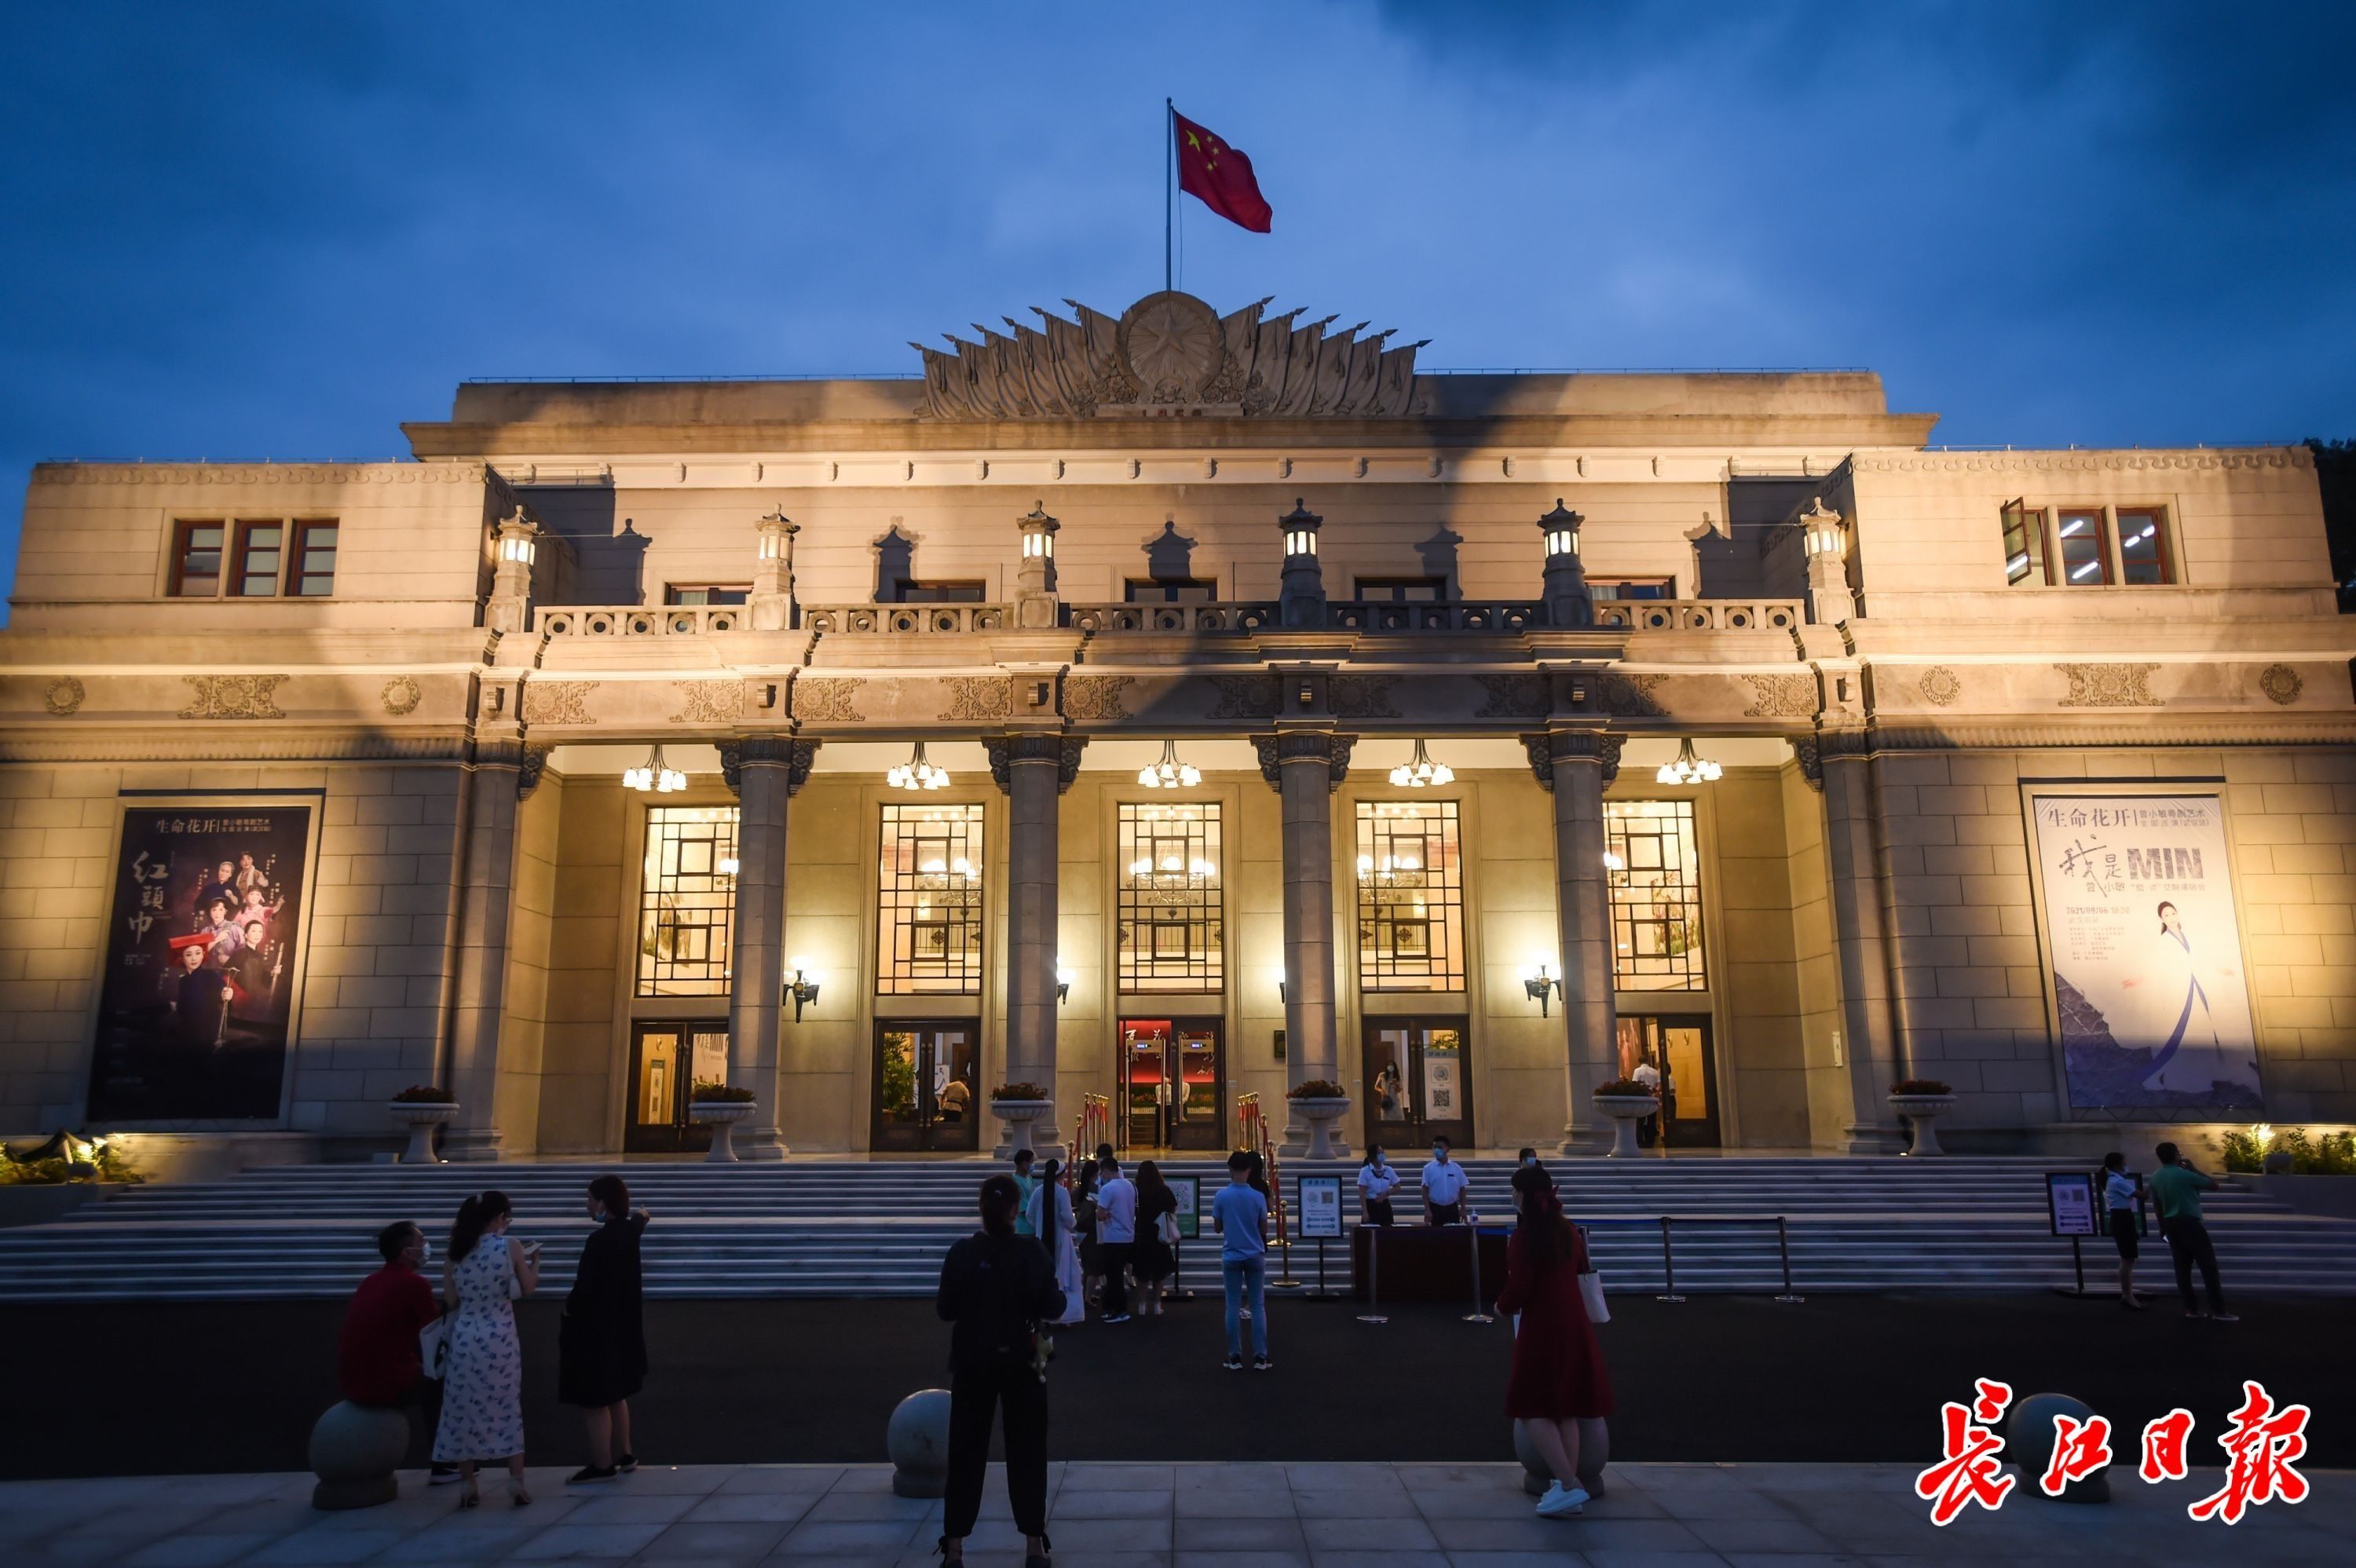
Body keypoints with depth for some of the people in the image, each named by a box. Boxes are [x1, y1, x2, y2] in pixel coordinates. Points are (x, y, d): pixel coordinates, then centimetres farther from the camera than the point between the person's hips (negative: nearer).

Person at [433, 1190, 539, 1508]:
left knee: (464, 1411, 10)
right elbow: (528, 1289, 3)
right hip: (500, 1338, -2)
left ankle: (468, 1487, 14)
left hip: (465, 1337, 2)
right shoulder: (510, 1247, -8)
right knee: (508, 1410, 7)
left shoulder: (457, 1252, 1)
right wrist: (534, 1260, 18)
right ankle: (516, 1485, 8)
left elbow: (451, 1299, 5)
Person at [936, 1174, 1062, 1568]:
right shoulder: (1033, 1251, -11)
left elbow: (945, 1310, -3)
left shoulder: (962, 1252, -9)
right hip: (1021, 1361, -1)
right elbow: (1052, 1308, -6)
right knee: (1026, 1450, 11)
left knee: (966, 1450, 11)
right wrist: (1061, 1296, 14)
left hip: (973, 1362, 1)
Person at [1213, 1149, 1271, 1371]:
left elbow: (1218, 1227, 2)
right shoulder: (1257, 1197, -7)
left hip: (1231, 1257, 0)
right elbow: (1264, 1230, 0)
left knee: (1233, 1307, 6)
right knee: (1258, 1306, 5)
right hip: (1255, 1256, 0)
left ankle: (1235, 1357, 7)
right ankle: (1260, 1357, 4)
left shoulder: (1221, 1196, -7)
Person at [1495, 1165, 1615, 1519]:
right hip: (1573, 1324, 7)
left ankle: (1569, 1485, -11)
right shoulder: (1568, 1231, 7)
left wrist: (1503, 1305, 3)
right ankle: (1568, 1485, 15)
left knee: (1533, 1410, -1)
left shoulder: (1523, 1237, -14)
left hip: (1541, 1328, -7)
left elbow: (1519, 1288, -17)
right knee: (1566, 1410, 13)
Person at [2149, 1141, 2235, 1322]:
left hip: (2171, 1224, 7)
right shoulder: (2185, 1174, -16)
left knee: (2182, 1267, 9)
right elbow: (2214, 1185, -6)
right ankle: (2218, 1311, -5)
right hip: (2189, 1223, -7)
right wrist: (2194, 1169, 1)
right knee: (2208, 1265, -3)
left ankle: (2191, 1309, 10)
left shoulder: (2155, 1177, 6)